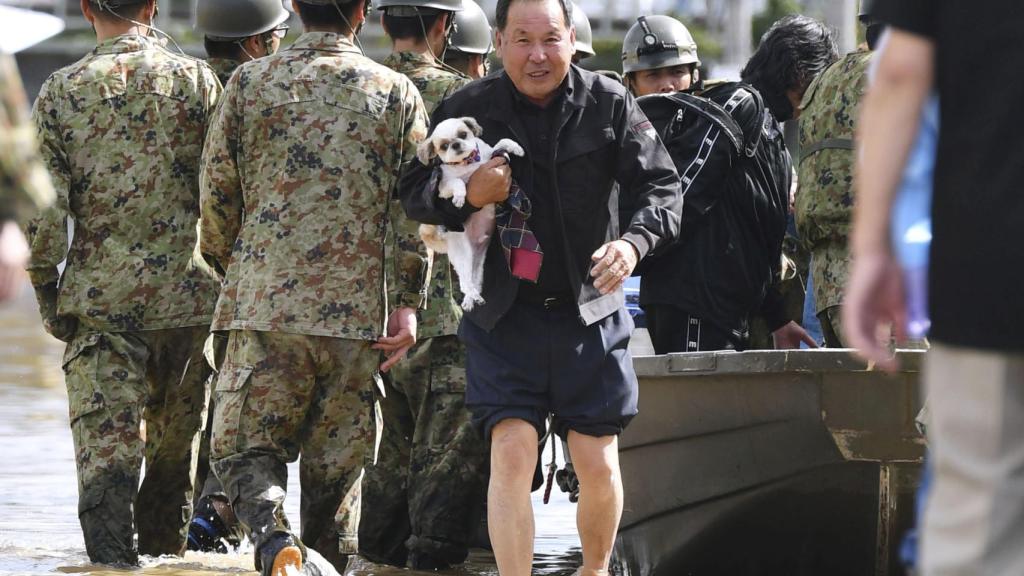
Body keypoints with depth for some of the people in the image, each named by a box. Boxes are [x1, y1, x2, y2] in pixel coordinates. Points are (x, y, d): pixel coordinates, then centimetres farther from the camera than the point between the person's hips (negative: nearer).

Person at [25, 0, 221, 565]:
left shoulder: (62, 90, -2)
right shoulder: (196, 79, -1)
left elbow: (44, 206, -5)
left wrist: (46, 289, 5)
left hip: (99, 292, -1)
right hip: (185, 288, 1)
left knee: (105, 448, -1)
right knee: (176, 444, 17)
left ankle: (114, 565, -13)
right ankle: (163, 557, 28)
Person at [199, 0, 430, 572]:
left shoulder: (250, 82, 3)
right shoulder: (397, 93, 4)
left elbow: (217, 191, 6)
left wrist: (227, 268, 22)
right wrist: (408, 304, 2)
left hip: (263, 302, -1)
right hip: (357, 309, 1)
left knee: (245, 446, 3)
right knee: (337, 460, 12)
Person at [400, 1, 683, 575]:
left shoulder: (609, 104, -3)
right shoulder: (469, 110, -3)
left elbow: (664, 187, -1)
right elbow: (414, 196, 2)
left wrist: (634, 242, -21)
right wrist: (465, 195, -19)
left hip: (590, 312, 1)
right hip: (503, 316, -1)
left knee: (599, 466, 4)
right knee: (511, 454, -12)